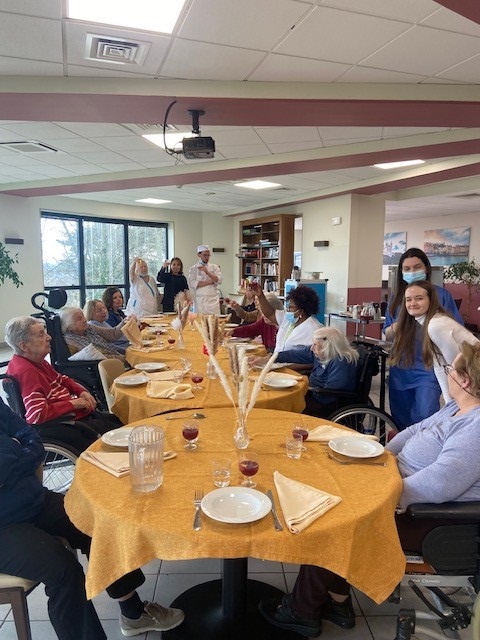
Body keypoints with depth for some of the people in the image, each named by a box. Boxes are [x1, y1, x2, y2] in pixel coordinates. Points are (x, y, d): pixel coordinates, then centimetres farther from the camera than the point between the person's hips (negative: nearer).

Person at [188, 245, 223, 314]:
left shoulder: (214, 267, 9)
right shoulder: (193, 269, 6)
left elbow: (219, 280, -4)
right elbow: (192, 284, -7)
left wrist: (207, 272, -18)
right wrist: (211, 281, -8)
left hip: (213, 300, 1)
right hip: (200, 300, 0)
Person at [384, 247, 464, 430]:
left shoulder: (441, 294, -2)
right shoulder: (397, 297, 8)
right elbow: (387, 335, 10)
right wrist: (396, 327, -11)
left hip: (429, 369, -4)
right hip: (400, 369, 4)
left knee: (424, 417, -15)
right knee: (400, 421, 12)